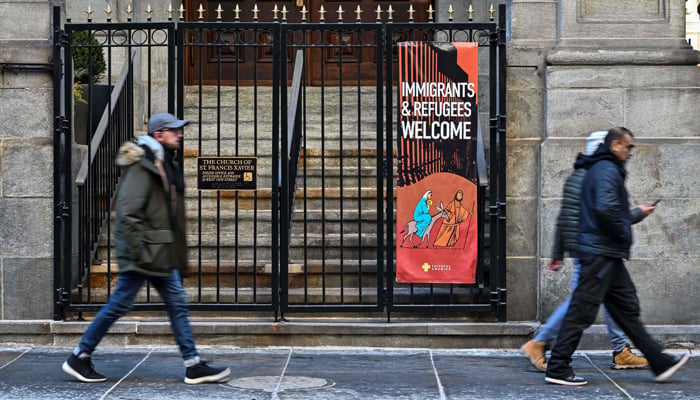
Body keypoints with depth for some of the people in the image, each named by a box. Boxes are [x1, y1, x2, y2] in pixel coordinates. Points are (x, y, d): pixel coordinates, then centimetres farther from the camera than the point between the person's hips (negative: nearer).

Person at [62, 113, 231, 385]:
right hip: (144, 252, -10)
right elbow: (127, 213, -21)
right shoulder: (142, 166, -15)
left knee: (177, 303, 7)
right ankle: (79, 359, 10)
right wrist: (138, 252, -23)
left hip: (162, 253, 10)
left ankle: (194, 366, 10)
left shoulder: (166, 164, 15)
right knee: (119, 305, -2)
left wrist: (176, 252, 17)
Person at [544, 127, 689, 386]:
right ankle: (557, 369, -4)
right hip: (601, 252, -11)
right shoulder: (607, 170, -13)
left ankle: (660, 362, 21)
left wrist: (635, 214, 25)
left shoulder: (602, 169, 20)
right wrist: (624, 235, -15)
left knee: (627, 307, 13)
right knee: (582, 311, -8)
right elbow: (605, 208, -27)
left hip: (608, 255, 11)